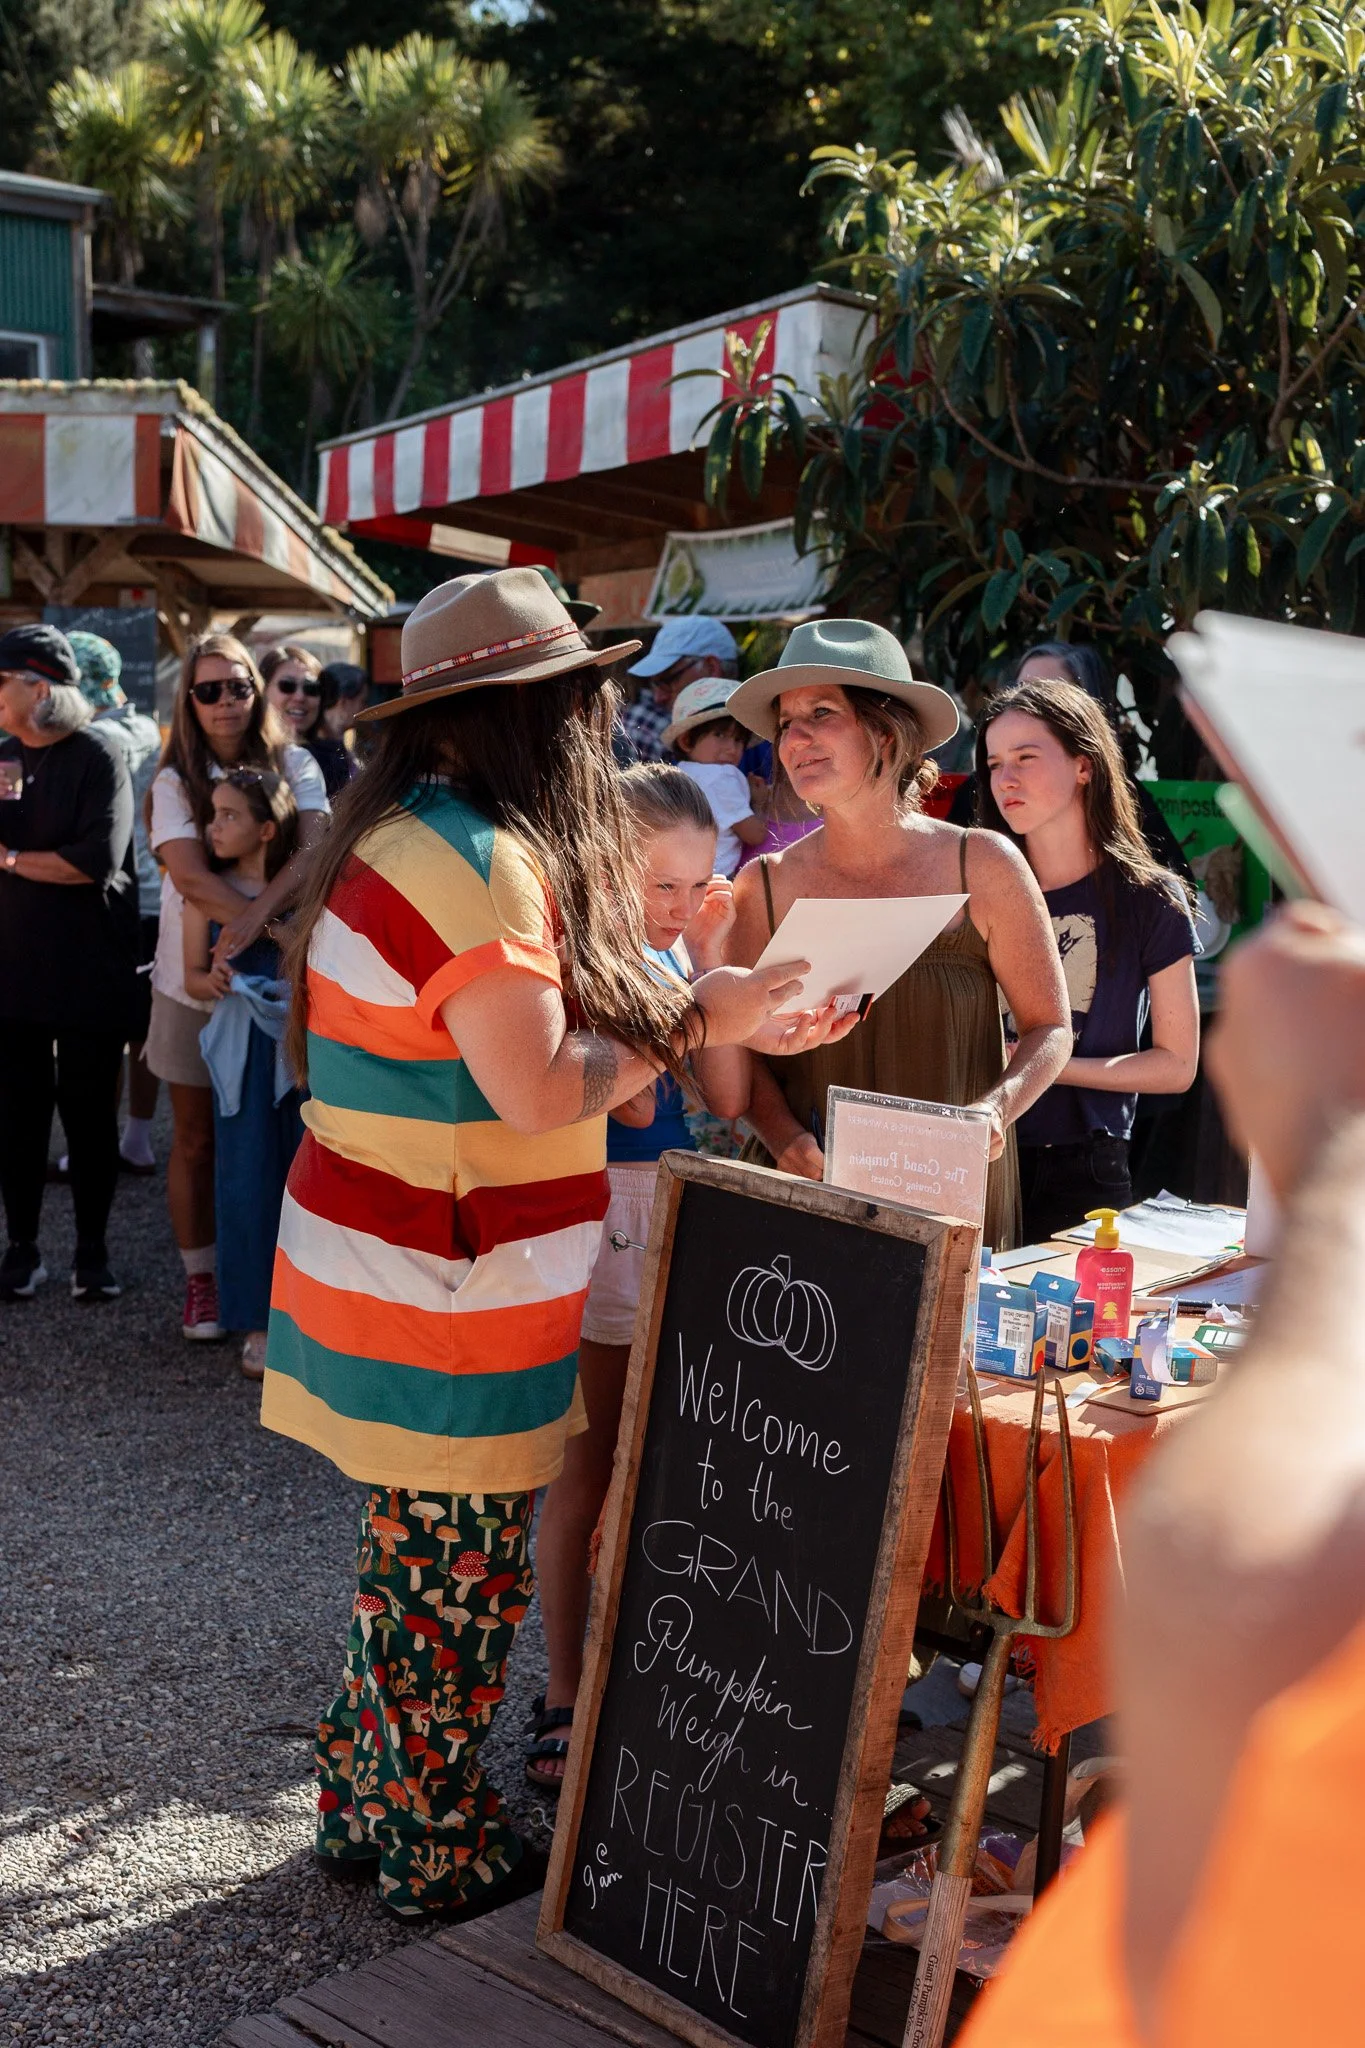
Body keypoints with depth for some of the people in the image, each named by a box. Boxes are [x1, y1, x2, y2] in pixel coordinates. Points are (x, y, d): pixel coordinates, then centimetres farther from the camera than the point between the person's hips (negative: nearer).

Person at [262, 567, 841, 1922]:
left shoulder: (404, 835, 11)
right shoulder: (479, 859, -21)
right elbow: (541, 1090, -24)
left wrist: (702, 1012, 8)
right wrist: (694, 1019, -9)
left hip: (373, 1260, 10)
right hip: (444, 1306, -10)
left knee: (413, 1563, 21)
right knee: (454, 1583, 6)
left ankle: (365, 1809, 35)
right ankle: (437, 1858, 23)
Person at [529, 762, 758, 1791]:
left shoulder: (676, 954, 8)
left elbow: (728, 1096, 1)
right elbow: (633, 1100, -21)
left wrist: (710, 959, -2)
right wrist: (626, 954, -19)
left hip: (676, 1206, 7)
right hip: (596, 1212, -7)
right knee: (586, 1474, 3)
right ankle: (565, 1699, 16)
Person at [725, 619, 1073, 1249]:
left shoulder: (982, 866, -4)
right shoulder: (763, 887, -1)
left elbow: (1049, 1028, 1)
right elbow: (746, 1050, 1)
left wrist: (998, 1107, -16)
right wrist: (787, 1139, -16)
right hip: (814, 1200, 1)